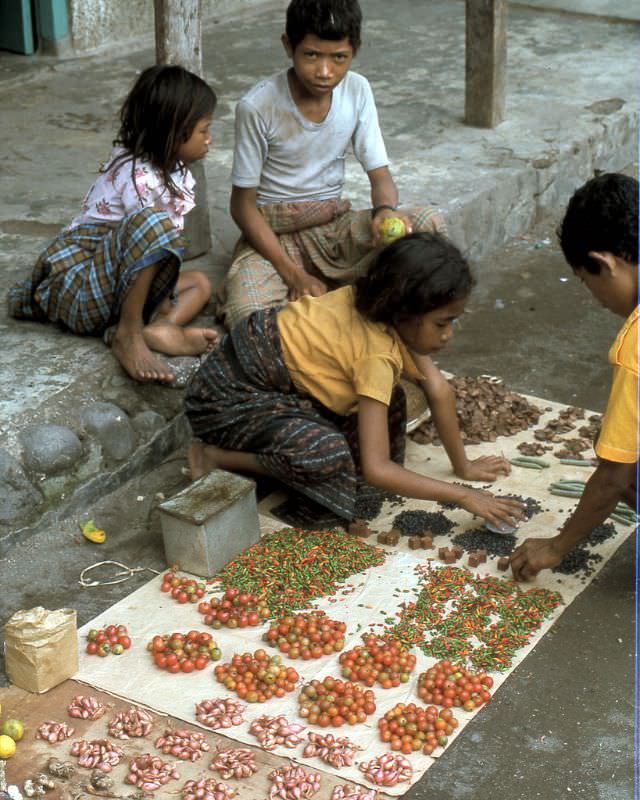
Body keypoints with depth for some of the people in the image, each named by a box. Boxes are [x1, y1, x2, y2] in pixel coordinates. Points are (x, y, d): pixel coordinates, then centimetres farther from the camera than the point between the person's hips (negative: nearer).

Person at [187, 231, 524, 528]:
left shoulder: (383, 304, -8)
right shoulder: (378, 354, -30)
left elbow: (439, 390, 1)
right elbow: (376, 470, -34)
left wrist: (463, 466, 4)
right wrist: (463, 496, -29)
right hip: (228, 395, -8)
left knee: (386, 397, 2)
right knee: (328, 456, -31)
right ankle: (213, 456, -10)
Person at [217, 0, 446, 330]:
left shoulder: (357, 91, -7)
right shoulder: (257, 106, -19)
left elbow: (380, 175, -3)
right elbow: (243, 205, -13)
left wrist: (385, 210, -29)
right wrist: (294, 275, -21)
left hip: (334, 225, 4)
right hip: (271, 232, -3)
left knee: (428, 224, -23)